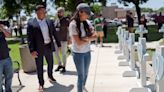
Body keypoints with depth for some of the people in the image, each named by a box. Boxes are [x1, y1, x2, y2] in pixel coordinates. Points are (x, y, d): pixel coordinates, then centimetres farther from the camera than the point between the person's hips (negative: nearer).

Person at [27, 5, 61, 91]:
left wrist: (59, 44, 10)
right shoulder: (31, 23, -8)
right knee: (39, 67, 6)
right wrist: (32, 50, -18)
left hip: (48, 47, 4)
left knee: (50, 63, 19)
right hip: (38, 48, -4)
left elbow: (54, 34, 11)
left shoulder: (50, 22, 5)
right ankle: (41, 83, 21)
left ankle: (50, 76, 44)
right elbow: (30, 38, -11)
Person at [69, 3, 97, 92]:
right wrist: (89, 38, -9)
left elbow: (95, 36, -4)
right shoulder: (73, 24, -18)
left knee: (86, 73, 21)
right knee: (81, 74, 4)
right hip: (78, 53, -5)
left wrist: (86, 38, -21)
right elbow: (78, 42, -21)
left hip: (87, 52, 5)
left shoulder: (87, 22, -1)